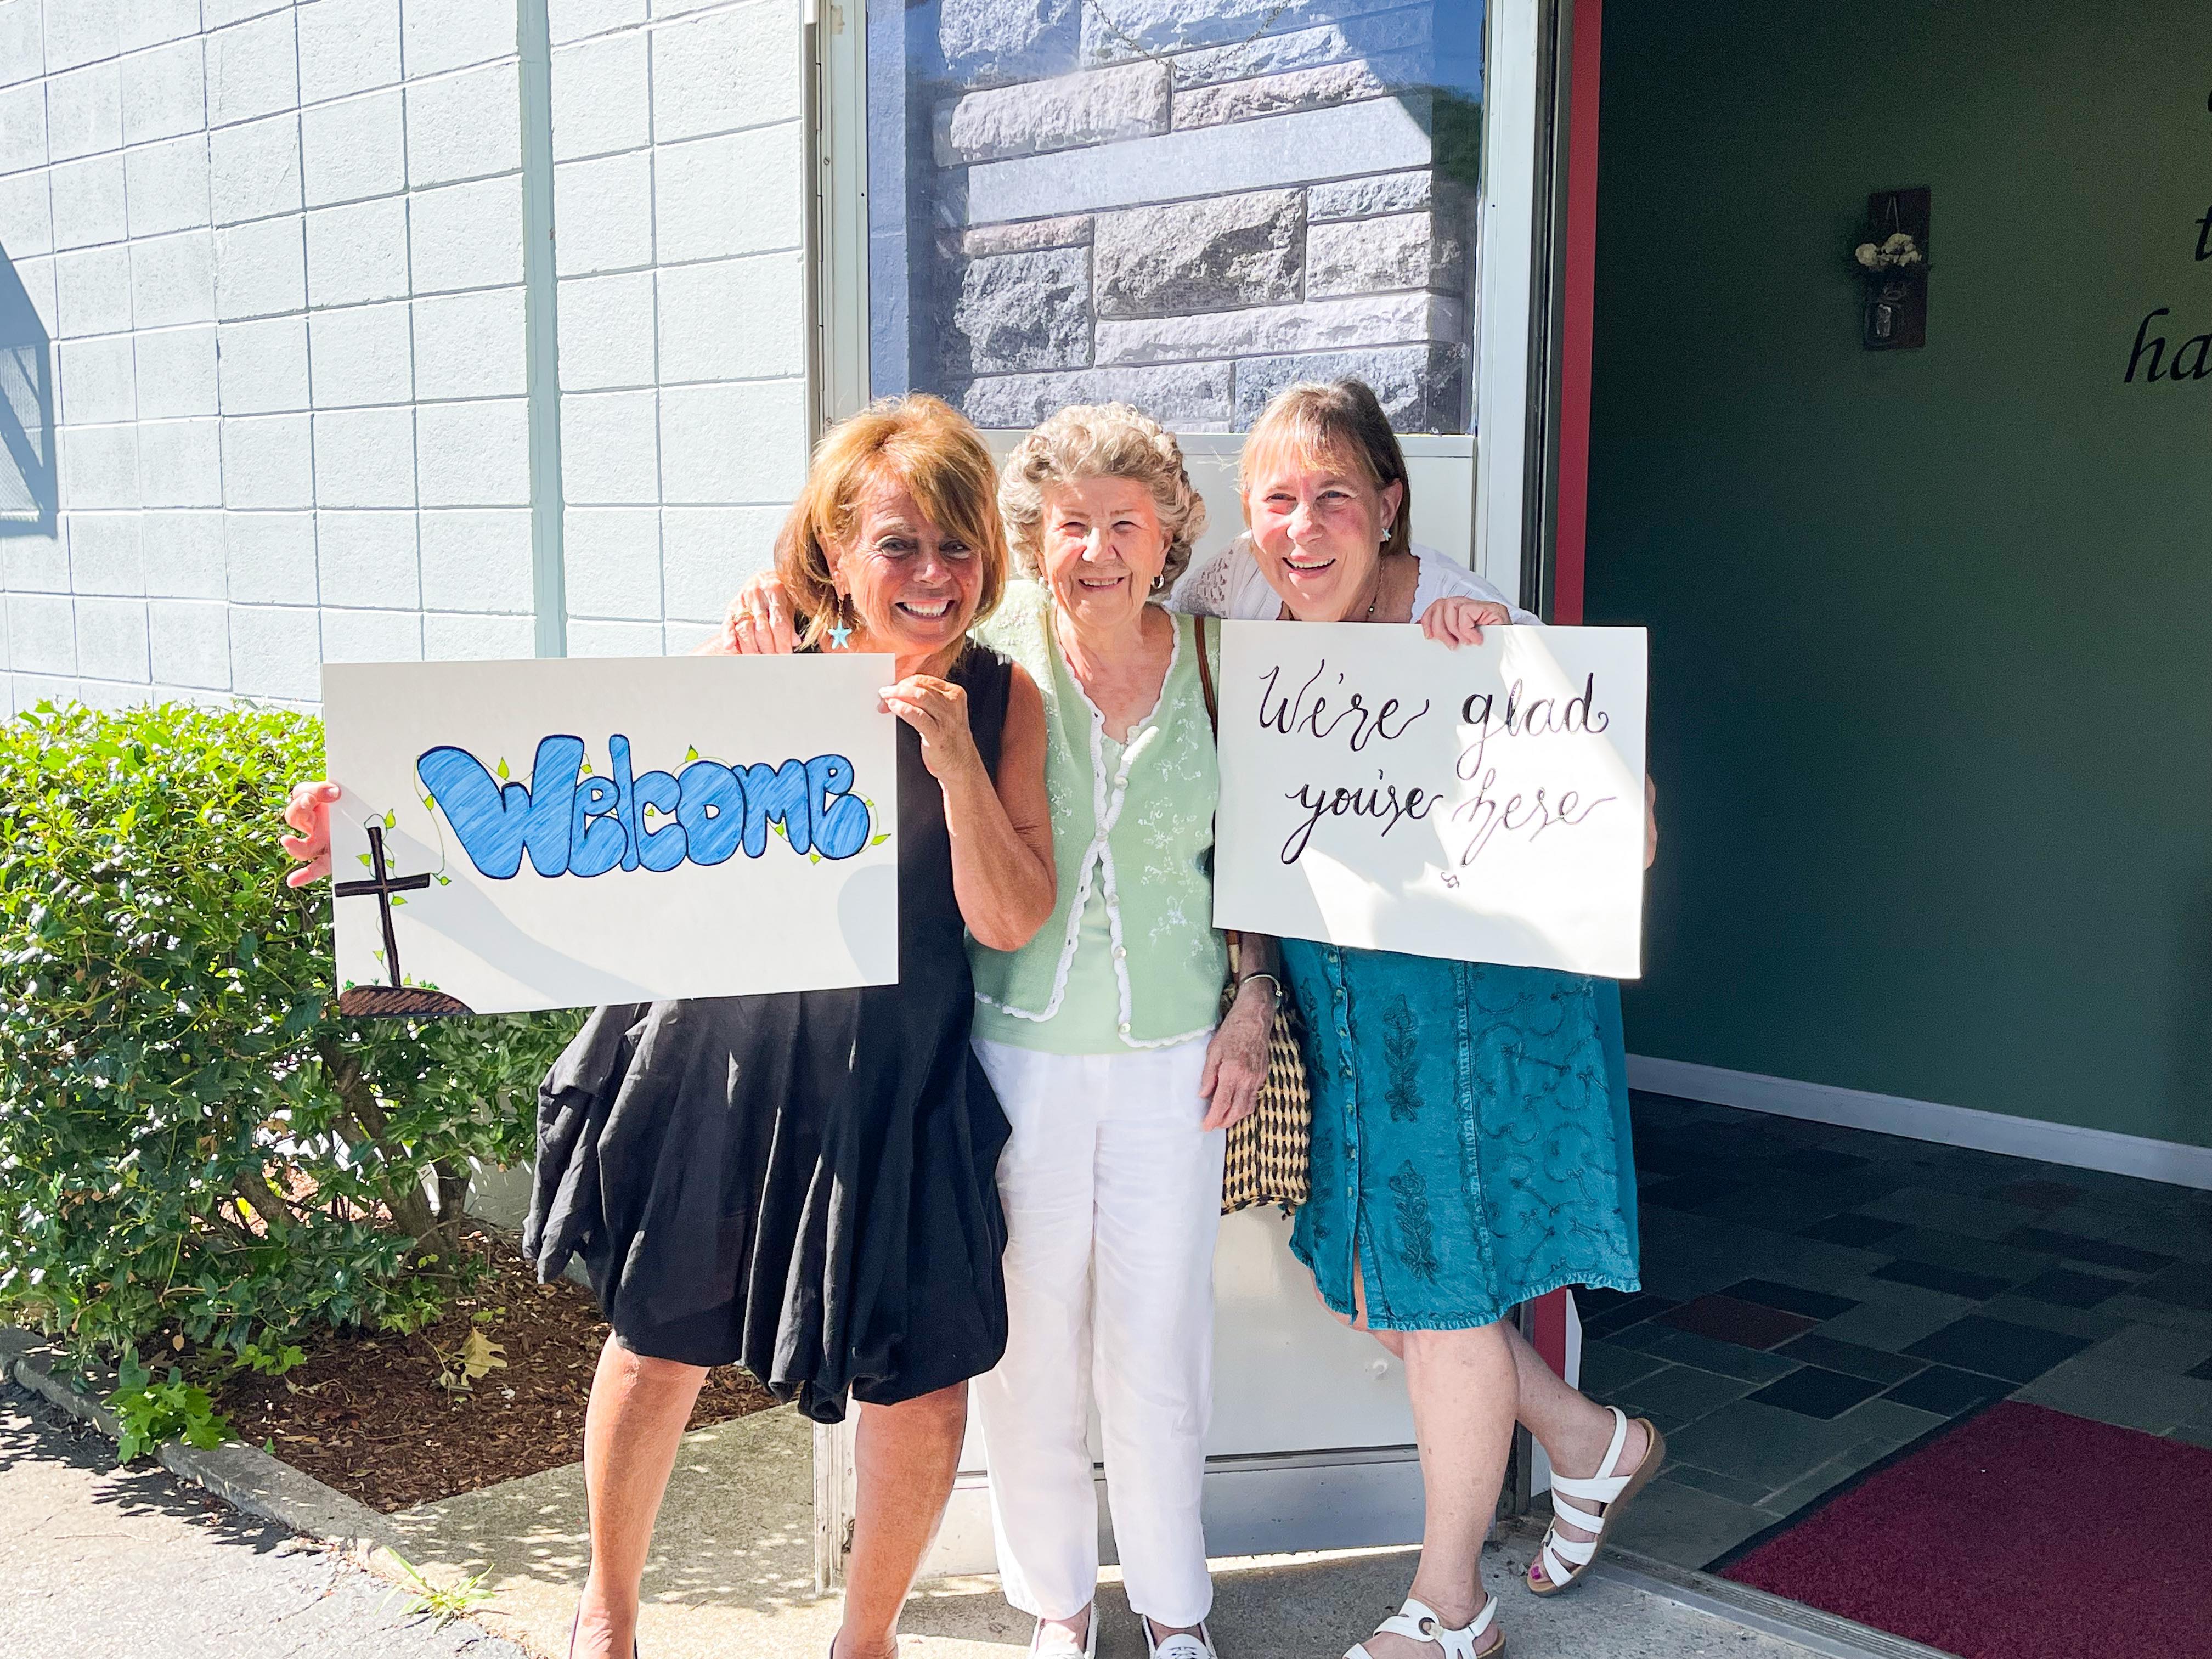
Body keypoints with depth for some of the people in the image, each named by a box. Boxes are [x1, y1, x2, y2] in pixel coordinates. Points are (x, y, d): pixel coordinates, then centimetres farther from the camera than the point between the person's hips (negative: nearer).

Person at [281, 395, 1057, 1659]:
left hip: (896, 1070, 0)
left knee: (924, 1377, 2)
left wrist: (957, 764, -20)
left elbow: (1013, 921, -7)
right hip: (720, 1043, 0)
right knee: (663, 1340, 14)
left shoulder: (1003, 701, -3)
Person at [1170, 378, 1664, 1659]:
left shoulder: (1474, 629, -19)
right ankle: (1594, 1442, 40)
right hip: (1325, 983, 6)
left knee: (1439, 1281, 5)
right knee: (1362, 1272, 14)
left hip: (1474, 985, -6)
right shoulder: (1233, 596, -5)